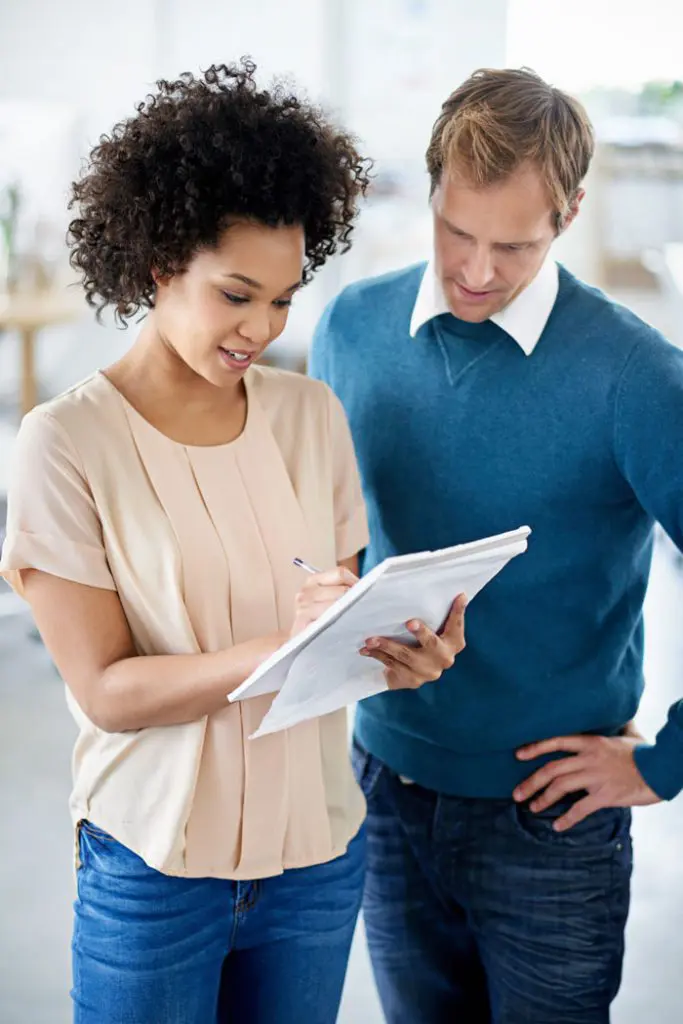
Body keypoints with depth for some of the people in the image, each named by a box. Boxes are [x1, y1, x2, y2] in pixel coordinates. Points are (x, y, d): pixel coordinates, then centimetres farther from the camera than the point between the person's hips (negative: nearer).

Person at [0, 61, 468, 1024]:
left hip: (318, 848, 4)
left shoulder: (311, 414, 1)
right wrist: (279, 649, -30)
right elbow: (104, 690, -16)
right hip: (155, 865, -4)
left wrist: (400, 649, -19)